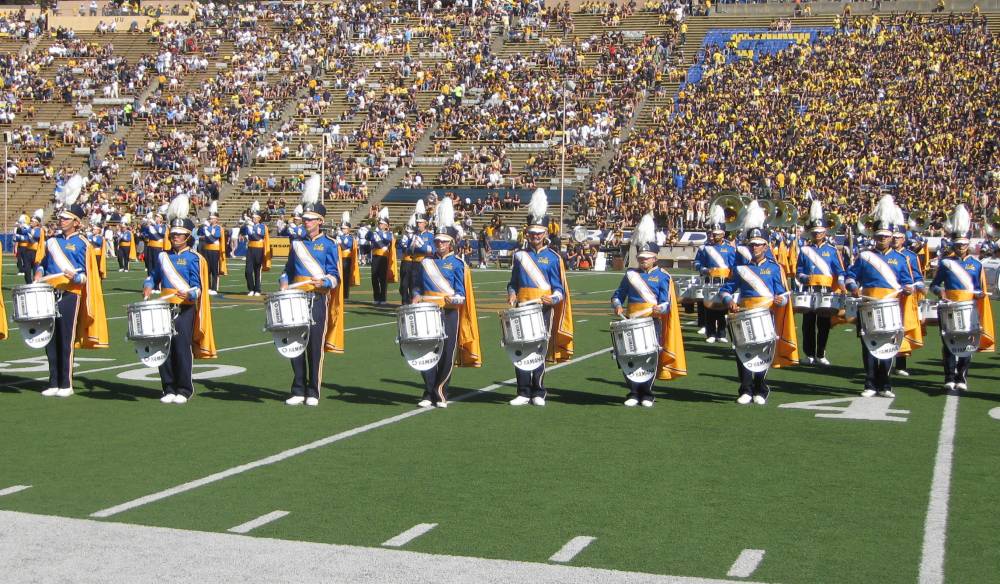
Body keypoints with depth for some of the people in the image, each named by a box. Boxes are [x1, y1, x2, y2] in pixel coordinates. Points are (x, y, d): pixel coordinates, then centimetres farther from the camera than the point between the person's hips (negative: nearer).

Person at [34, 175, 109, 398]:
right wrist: (38, 274, 5)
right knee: (51, 338, 6)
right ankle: (54, 383, 14)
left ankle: (66, 384, 5)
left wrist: (75, 277, -23)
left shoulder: (82, 244, -2)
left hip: (70, 294, -5)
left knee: (66, 339, -3)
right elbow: (41, 263, 24)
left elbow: (86, 275, -4)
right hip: (49, 294, 5)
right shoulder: (52, 241, 12)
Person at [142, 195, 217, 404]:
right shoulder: (162, 257, 12)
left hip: (185, 308, -5)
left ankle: (184, 390, 3)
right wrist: (148, 287, 3)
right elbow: (153, 276, 23)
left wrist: (189, 294, -27)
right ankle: (169, 389, 13)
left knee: (182, 347, -6)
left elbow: (197, 287, -7)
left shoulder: (193, 258, -2)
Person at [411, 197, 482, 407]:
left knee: (447, 354, 0)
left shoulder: (457, 264, 1)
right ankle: (429, 394, 4)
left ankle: (441, 393, 13)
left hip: (449, 313, -2)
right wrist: (416, 298, -3)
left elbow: (461, 294, -2)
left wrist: (454, 299, -21)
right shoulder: (426, 262, 9)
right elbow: (419, 287, 16)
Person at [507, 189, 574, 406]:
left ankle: (538, 393, 10)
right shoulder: (519, 255, 9)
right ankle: (523, 392, 7)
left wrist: (553, 299, -18)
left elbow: (559, 289, 1)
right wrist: (512, 295, -3)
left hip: (543, 309, -2)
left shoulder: (553, 258, 1)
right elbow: (513, 282, 17)